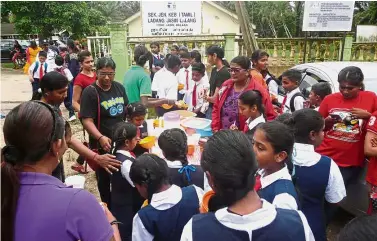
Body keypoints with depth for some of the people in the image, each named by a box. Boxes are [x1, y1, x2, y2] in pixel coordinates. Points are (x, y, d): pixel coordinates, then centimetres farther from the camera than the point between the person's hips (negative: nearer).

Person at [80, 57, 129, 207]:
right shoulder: (90, 92, -16)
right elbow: (87, 120, -22)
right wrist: (101, 138, -35)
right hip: (102, 144, -5)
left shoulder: (119, 87, 3)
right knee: (105, 179, 12)